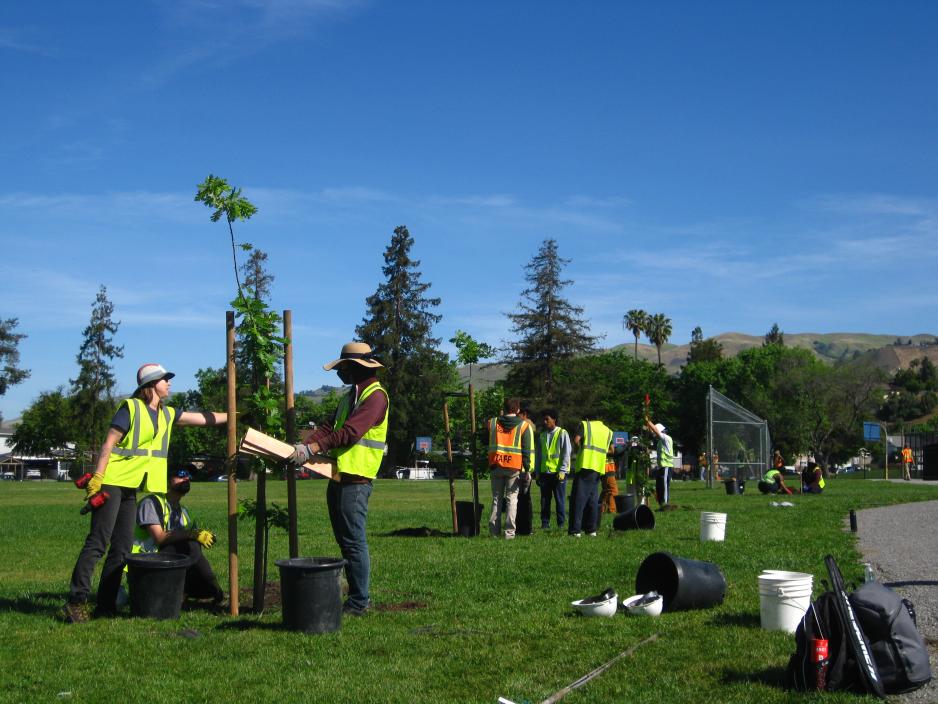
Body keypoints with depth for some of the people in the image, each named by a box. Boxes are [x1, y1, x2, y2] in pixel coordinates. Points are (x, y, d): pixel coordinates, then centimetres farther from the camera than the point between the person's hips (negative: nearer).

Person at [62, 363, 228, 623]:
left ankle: (106, 605, 10)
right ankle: (76, 600, -10)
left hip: (131, 488, 8)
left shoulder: (167, 414, 15)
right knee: (98, 542, -12)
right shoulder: (131, 407, -7)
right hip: (112, 482, -8)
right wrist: (97, 478, -19)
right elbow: (109, 443, -12)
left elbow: (204, 418, 18)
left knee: (122, 547, 6)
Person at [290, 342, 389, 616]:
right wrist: (303, 444, -3)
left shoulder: (375, 395, -10)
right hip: (338, 477, 10)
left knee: (354, 541, -7)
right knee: (345, 540, 13)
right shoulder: (350, 396, 22)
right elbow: (330, 427, 13)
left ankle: (360, 602, -2)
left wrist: (313, 449, -20)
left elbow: (349, 433, -20)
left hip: (355, 479, -10)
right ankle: (357, 596, 20)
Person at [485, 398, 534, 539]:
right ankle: (509, 532, -3)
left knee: (496, 499, 11)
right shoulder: (524, 425, 1)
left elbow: (486, 441, 21)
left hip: (496, 466, 2)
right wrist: (527, 470, -4)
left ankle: (494, 530, 7)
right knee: (512, 499, 4)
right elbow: (527, 450, -4)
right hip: (514, 467, -2)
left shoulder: (492, 423, 7)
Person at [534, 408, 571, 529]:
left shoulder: (562, 434, 1)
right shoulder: (542, 436, 15)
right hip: (544, 473, 4)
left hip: (558, 473, -4)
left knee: (560, 500, 0)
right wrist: (537, 473, 9)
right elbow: (538, 455, 16)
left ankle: (561, 524, 6)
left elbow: (566, 454, -4)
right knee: (544, 500, 4)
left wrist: (562, 471, -12)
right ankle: (545, 523, 10)